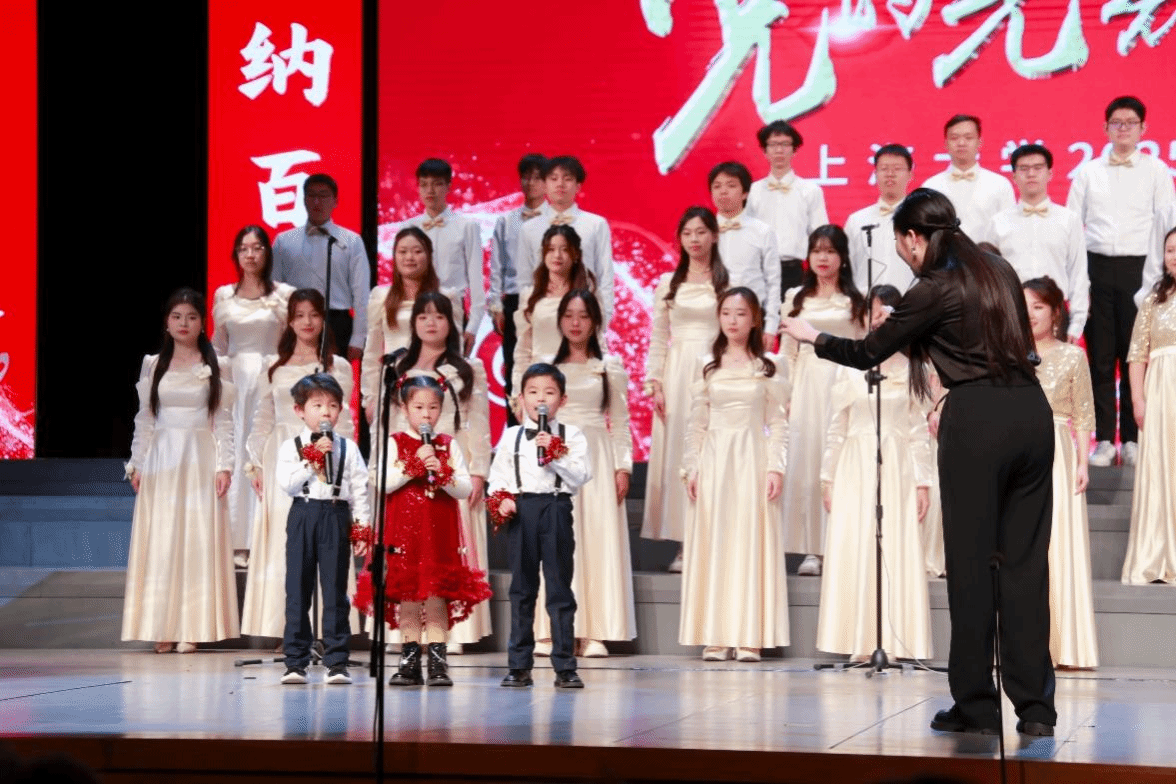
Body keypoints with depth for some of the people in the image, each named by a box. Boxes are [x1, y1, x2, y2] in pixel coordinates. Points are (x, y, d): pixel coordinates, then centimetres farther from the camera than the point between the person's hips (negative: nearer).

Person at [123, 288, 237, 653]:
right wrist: (137, 463, 5)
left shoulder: (216, 368, 4)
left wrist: (224, 465, -7)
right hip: (161, 459, 2)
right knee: (158, 541, -2)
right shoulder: (152, 365, 10)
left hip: (201, 460, -2)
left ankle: (192, 628, -3)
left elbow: (224, 421, 1)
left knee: (198, 539, -5)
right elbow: (144, 419, 11)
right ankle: (163, 628, 0)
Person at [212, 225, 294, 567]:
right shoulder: (223, 295, 11)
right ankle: (238, 542, 3)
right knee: (235, 456, -1)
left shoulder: (283, 294, 4)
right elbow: (218, 346, 15)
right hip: (233, 381, 2)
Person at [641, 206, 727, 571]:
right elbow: (658, 339, 10)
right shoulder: (667, 283, 11)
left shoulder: (727, 281, 4)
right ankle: (684, 543, 3)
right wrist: (654, 382, 2)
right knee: (677, 450, 0)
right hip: (677, 373, 2)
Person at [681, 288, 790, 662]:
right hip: (714, 459, 1)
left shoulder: (767, 369, 6)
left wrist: (775, 467, -6)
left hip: (752, 461, -1)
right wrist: (691, 466, 1)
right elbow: (696, 423, 8)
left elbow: (777, 424, 4)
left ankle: (748, 637, 0)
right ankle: (715, 637, 1)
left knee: (751, 542, -3)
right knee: (713, 543, -1)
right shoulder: (707, 367, 9)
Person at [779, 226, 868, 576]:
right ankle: (812, 549, -1)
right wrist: (787, 395, 4)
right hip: (807, 385, 2)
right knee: (806, 462, -3)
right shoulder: (796, 298, 13)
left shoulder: (855, 301, 7)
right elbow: (788, 352, 12)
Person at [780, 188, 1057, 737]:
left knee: (971, 563, 2)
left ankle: (976, 704, 5)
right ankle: (1035, 707, 3)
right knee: (1026, 561, 6)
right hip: (1031, 410, 6)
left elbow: (868, 353, 5)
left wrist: (814, 338, 22)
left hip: (977, 423, -6)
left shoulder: (935, 290, -6)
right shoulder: (998, 270, 14)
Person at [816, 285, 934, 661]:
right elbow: (837, 427, 8)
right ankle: (861, 645, -2)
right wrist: (828, 476, 3)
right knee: (854, 553, -4)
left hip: (898, 467, 0)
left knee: (898, 554, -4)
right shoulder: (850, 368, 7)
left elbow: (919, 430, 5)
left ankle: (893, 644, -1)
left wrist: (923, 481, 0)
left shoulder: (911, 369, 7)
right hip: (856, 468, 0)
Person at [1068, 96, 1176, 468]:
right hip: (1097, 267, 2)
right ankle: (1104, 439, 8)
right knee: (1100, 357, 2)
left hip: (1138, 269, -1)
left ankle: (1134, 438, 6)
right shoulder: (1088, 172, 10)